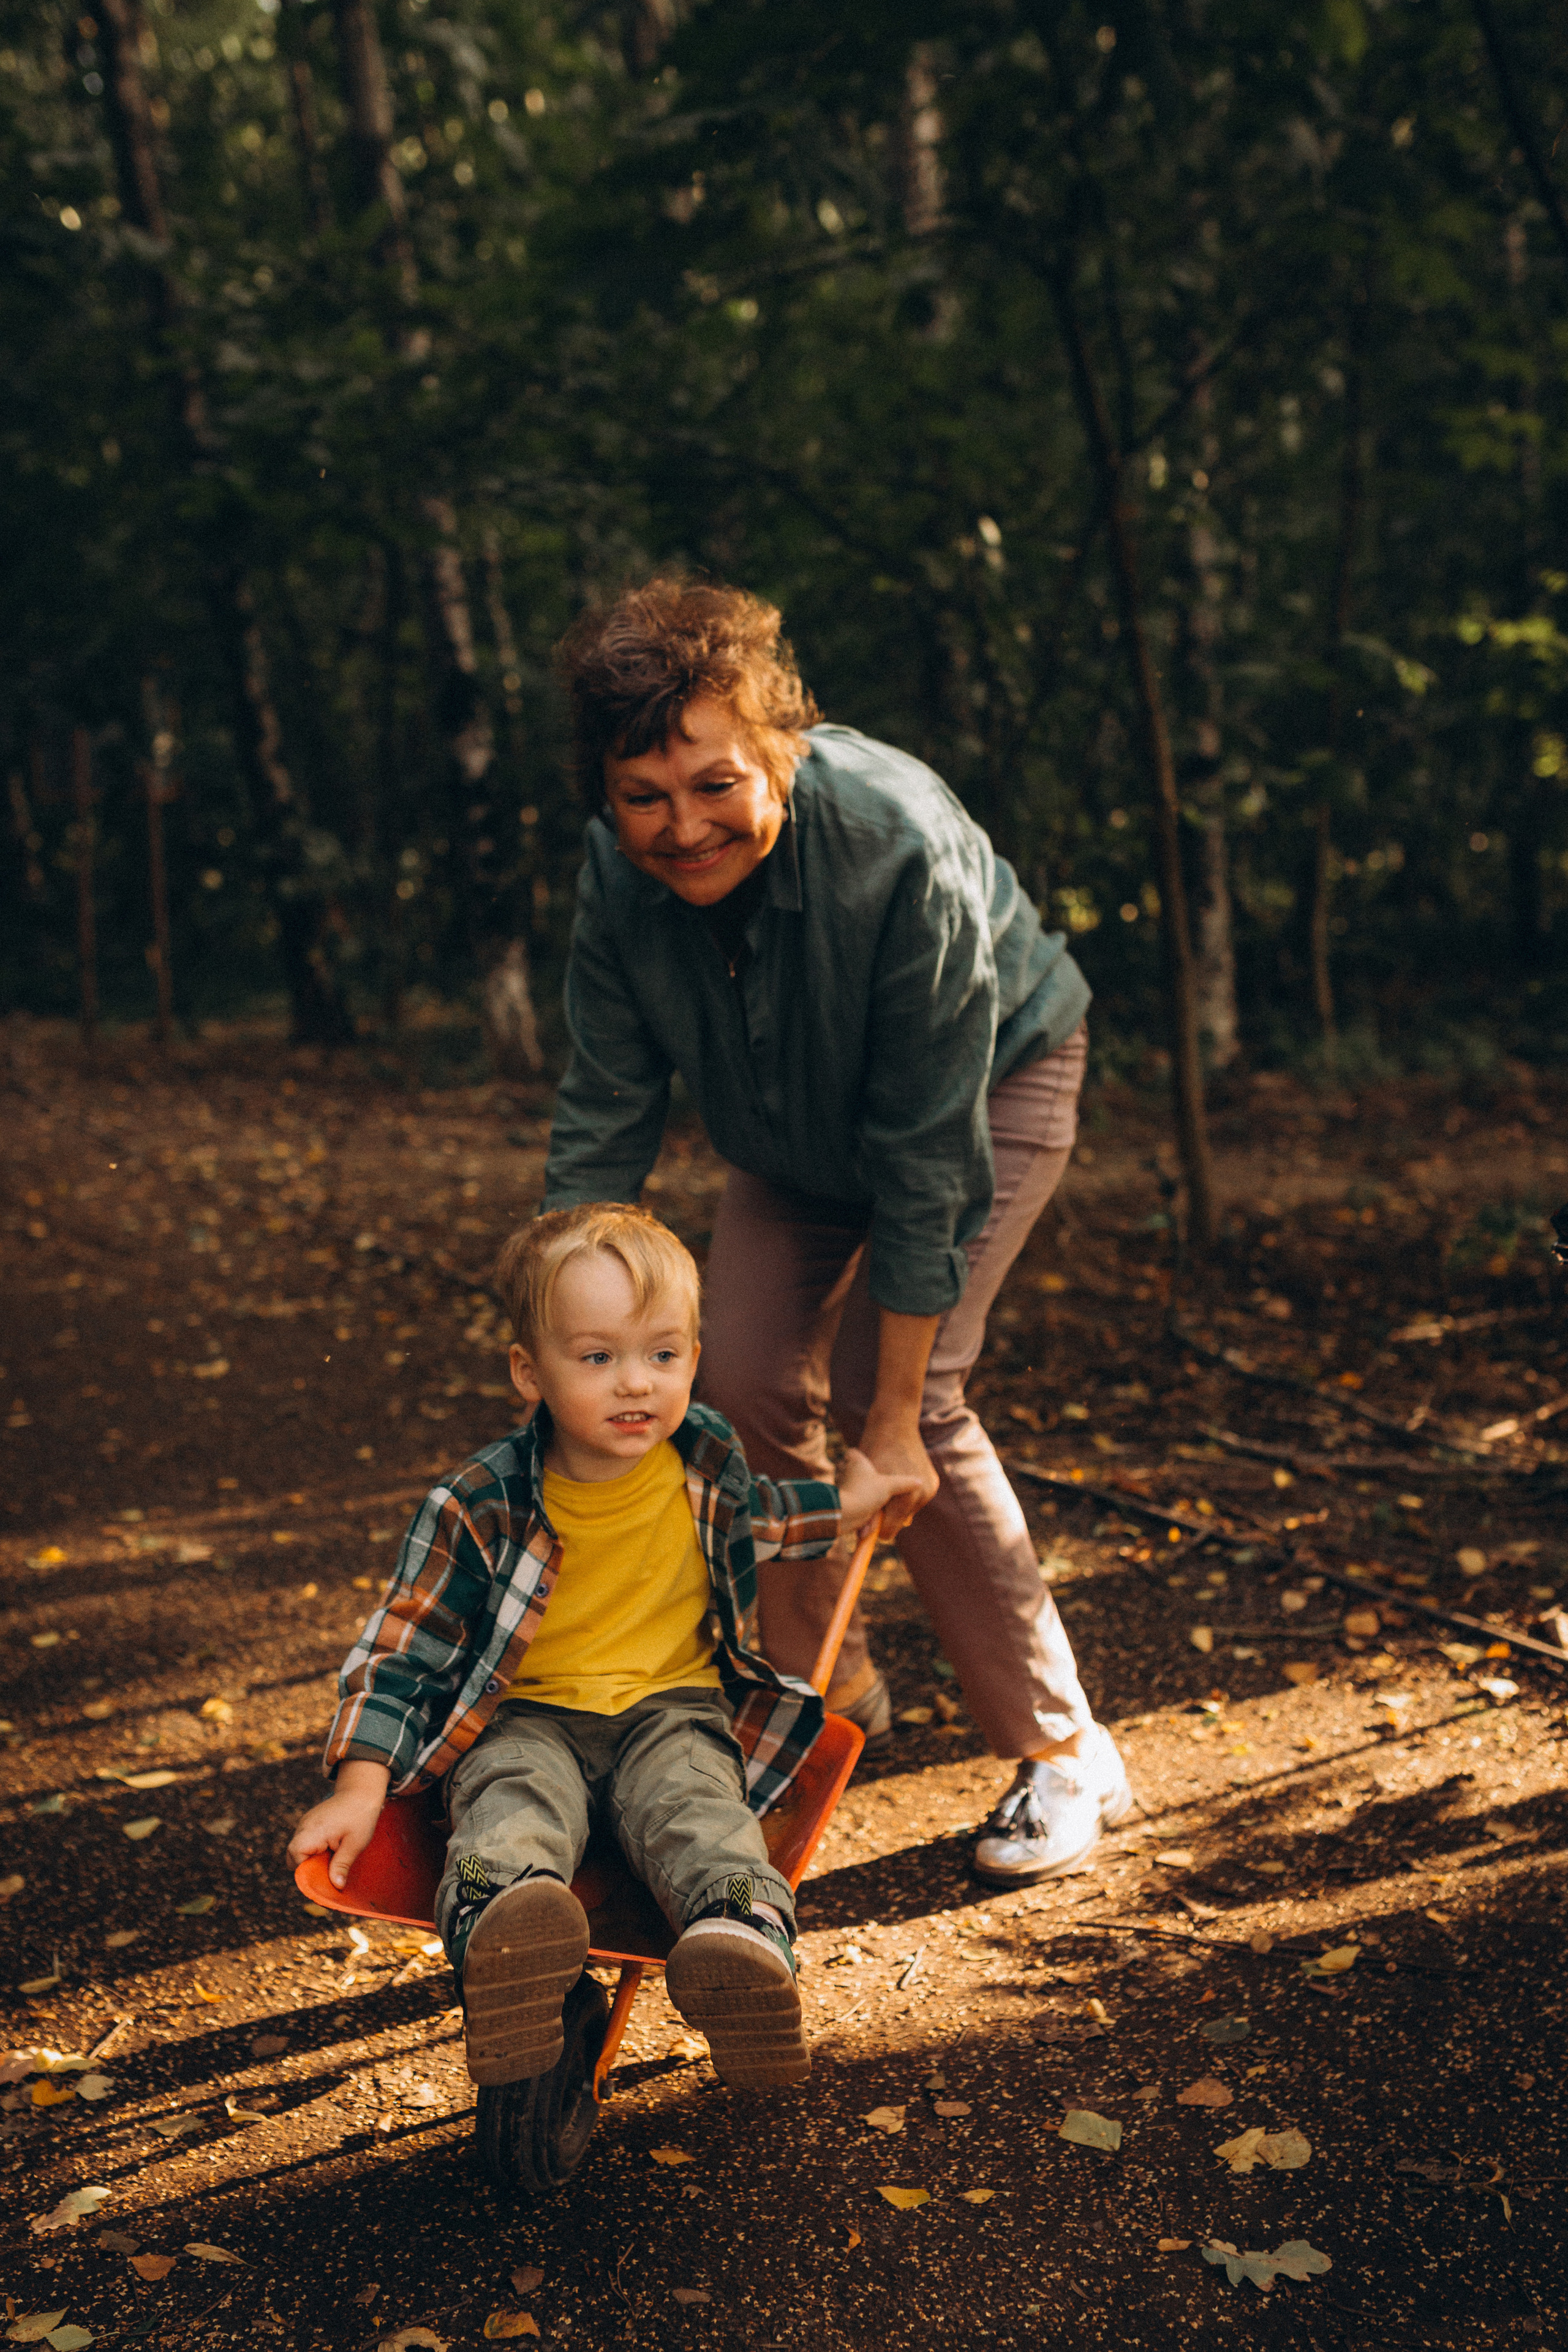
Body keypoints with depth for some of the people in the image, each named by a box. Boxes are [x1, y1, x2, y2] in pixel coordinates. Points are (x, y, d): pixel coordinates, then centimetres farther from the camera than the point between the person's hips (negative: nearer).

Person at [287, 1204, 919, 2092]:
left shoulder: (709, 1461, -1)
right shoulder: (483, 1508, -13)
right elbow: (401, 1647, -7)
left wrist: (842, 1506, 27)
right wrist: (361, 1787, -17)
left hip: (673, 1706, 2)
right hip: (524, 1718, -2)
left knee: (698, 1807, -32)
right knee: (512, 1812, -35)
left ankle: (742, 1936, -61)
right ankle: (509, 1927, -68)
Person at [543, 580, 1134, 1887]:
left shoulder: (901, 852, -39)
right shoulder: (620, 871, -23)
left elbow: (925, 1158, -33)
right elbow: (603, 1127, -15)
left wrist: (894, 1419, -29)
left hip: (993, 1079, -5)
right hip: (798, 1124, 5)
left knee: (898, 1393, -18)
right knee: (748, 1379, -8)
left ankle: (1064, 1751, -2)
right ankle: (831, 1695, 18)